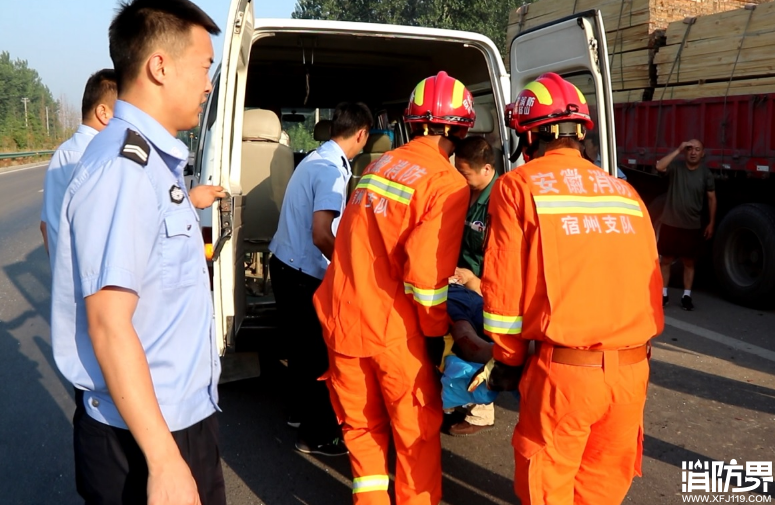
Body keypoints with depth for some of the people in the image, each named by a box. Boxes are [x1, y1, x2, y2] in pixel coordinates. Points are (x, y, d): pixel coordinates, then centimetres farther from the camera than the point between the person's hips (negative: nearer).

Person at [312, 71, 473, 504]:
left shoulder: (379, 164, 10)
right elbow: (424, 273, -19)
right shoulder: (447, 184, -11)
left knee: (362, 424, 20)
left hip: (342, 315, 6)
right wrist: (438, 330, -3)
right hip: (392, 327, -6)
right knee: (418, 431, 14)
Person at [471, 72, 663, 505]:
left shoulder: (519, 186, -2)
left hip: (563, 367, -4)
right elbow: (650, 281, 12)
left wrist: (507, 359, 8)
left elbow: (505, 285, -5)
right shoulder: (625, 192, 10)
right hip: (631, 367, 5)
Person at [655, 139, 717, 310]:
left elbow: (712, 198, 4)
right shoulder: (676, 166, -5)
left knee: (689, 262, 8)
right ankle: (663, 294, 16)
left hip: (693, 226, 0)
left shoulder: (705, 173, -3)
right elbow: (660, 167, -26)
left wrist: (711, 223, 2)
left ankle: (686, 296, 17)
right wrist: (678, 150, -24)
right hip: (670, 224, 0)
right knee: (666, 260, 6)